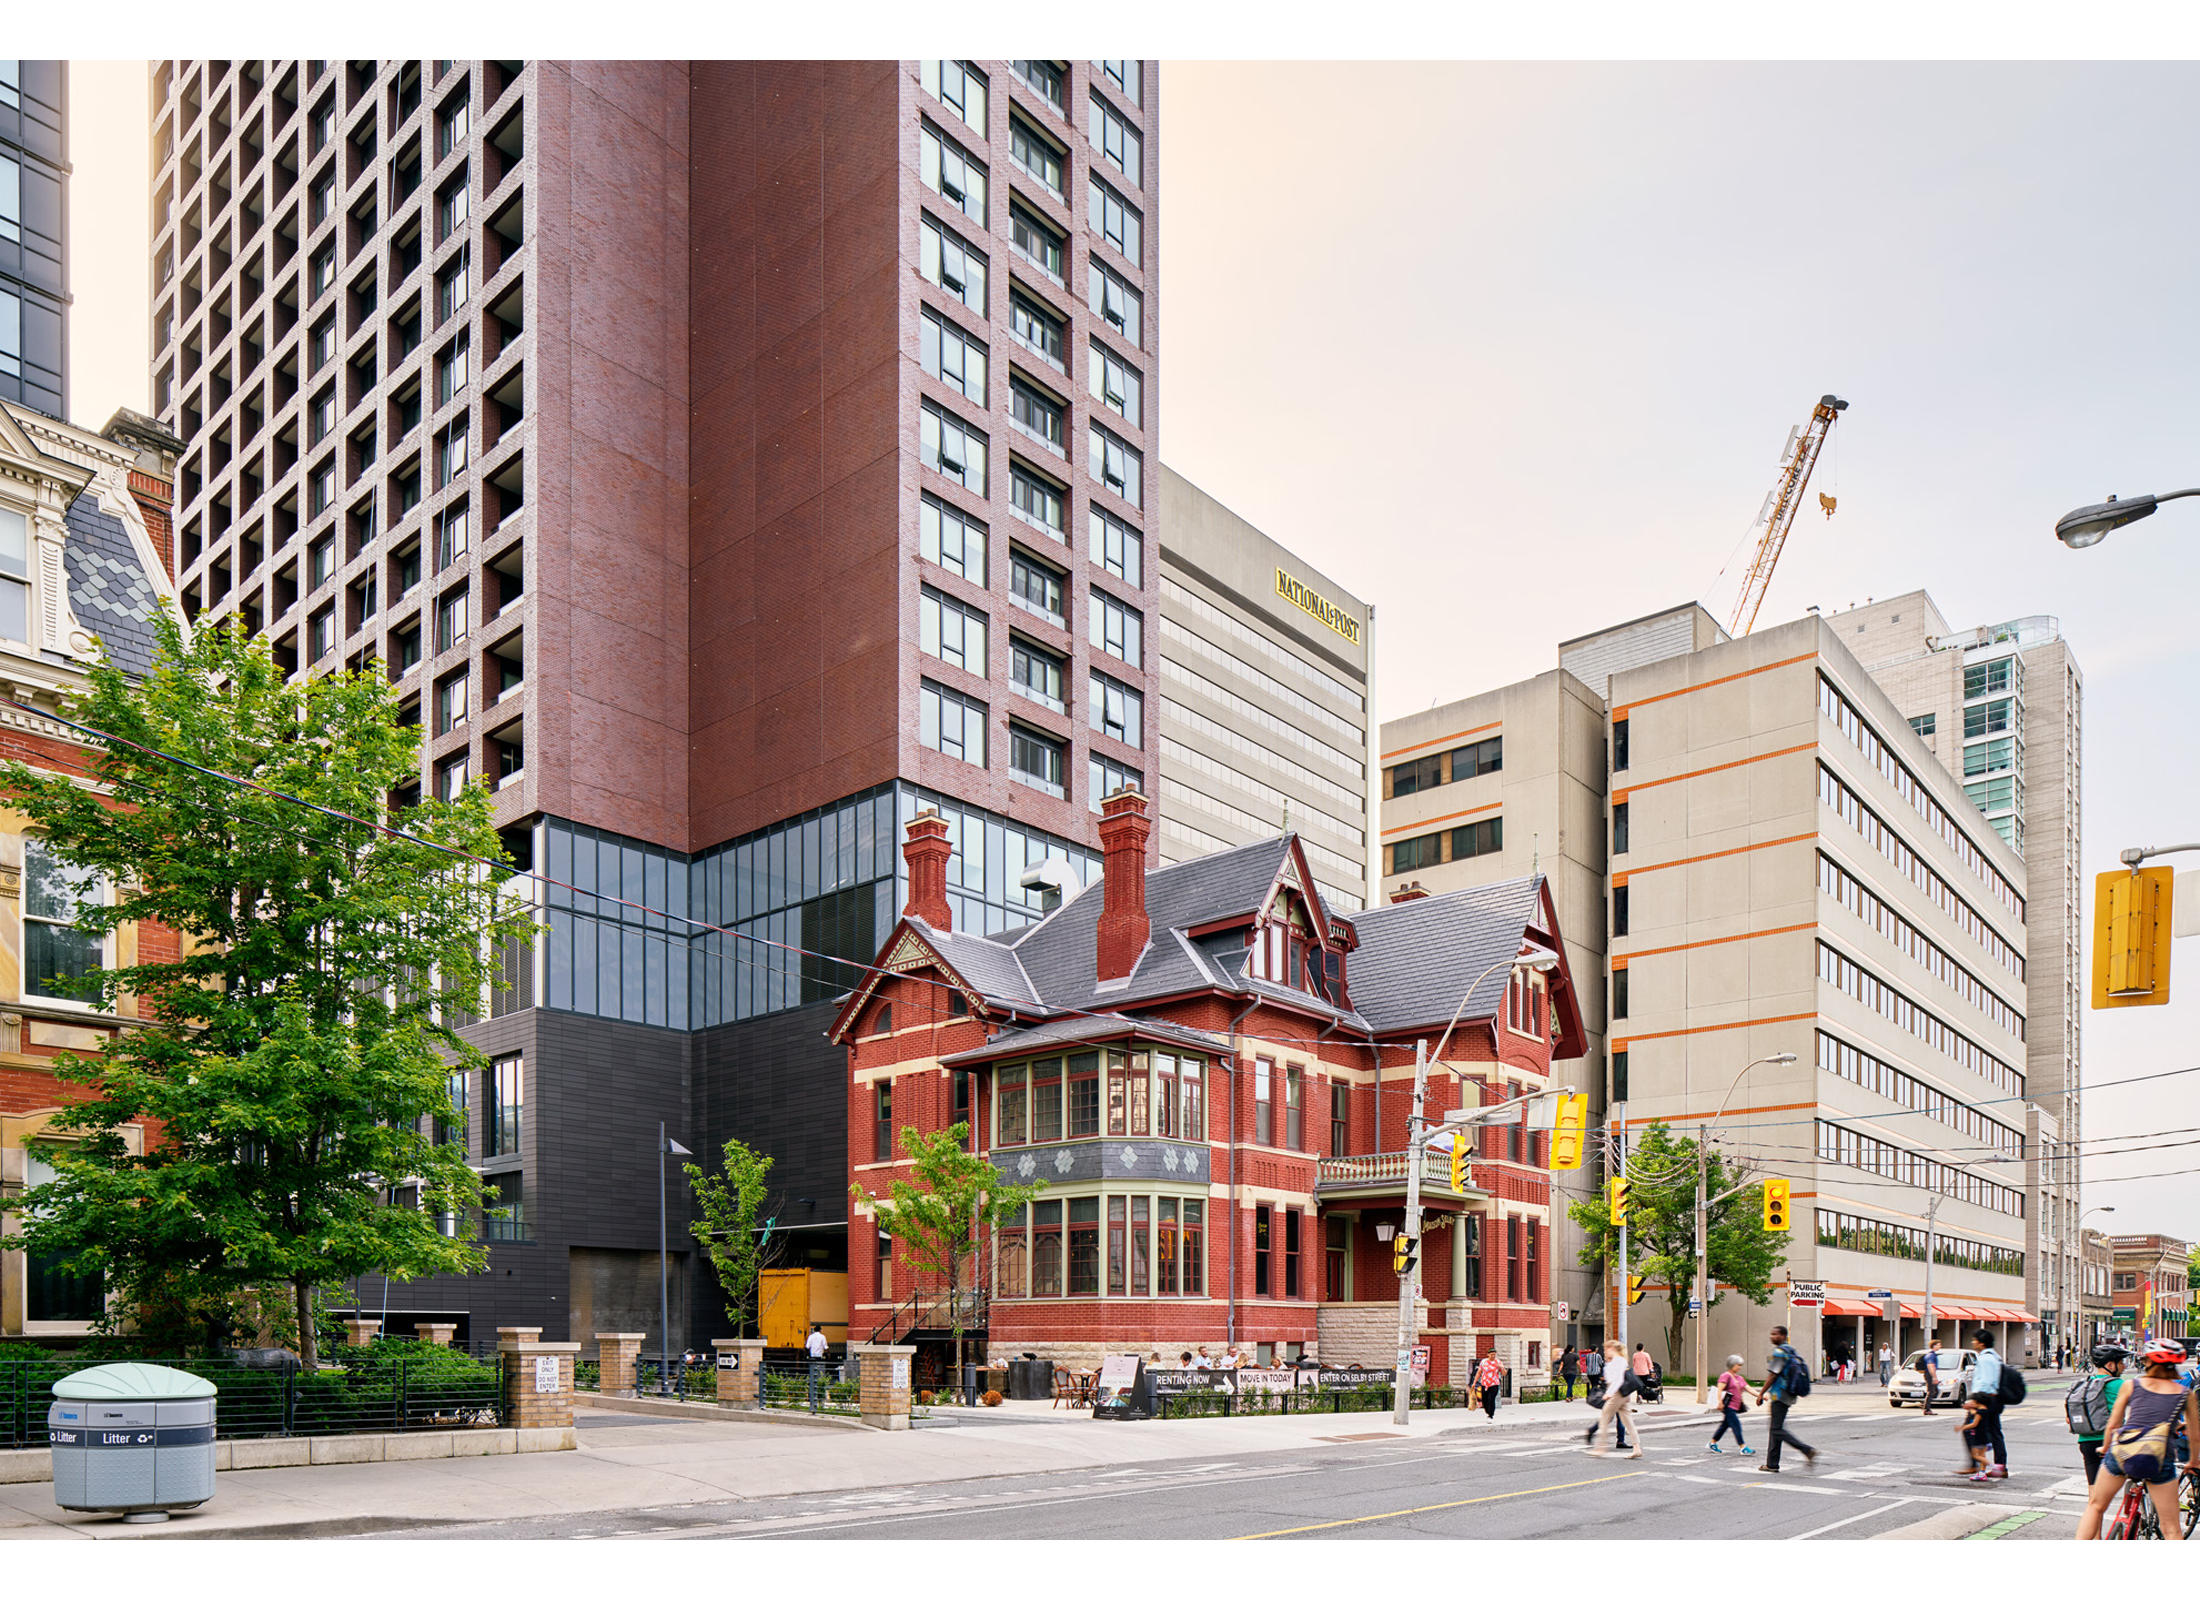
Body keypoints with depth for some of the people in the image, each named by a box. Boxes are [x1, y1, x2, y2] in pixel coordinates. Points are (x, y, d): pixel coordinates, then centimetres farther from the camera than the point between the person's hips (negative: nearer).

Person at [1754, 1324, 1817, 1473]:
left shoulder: (1779, 1352, -14)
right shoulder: (1791, 1351, 14)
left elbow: (1772, 1376, -16)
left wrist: (1761, 1394, -11)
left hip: (1780, 1395, -10)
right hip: (1789, 1395, 10)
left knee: (1778, 1429, -9)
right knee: (1776, 1428, 11)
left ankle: (1808, 1451, -16)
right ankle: (1772, 1464, 13)